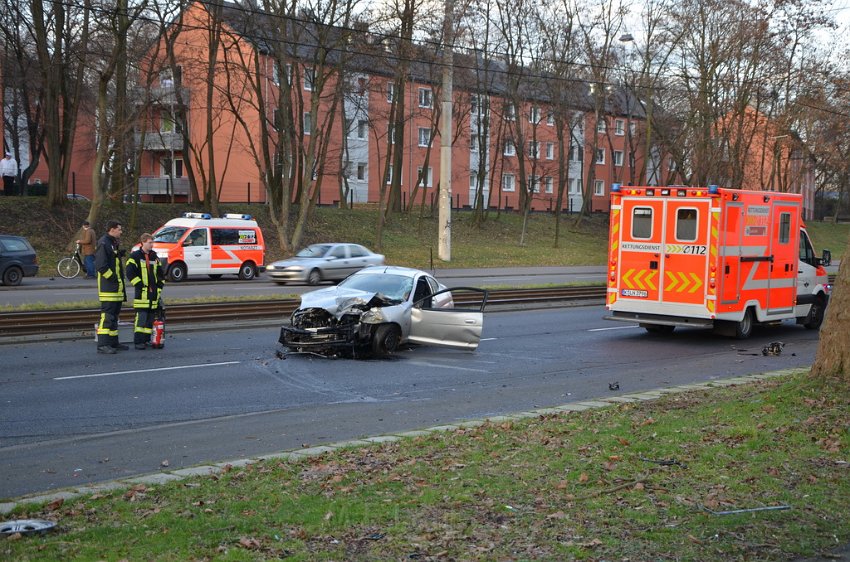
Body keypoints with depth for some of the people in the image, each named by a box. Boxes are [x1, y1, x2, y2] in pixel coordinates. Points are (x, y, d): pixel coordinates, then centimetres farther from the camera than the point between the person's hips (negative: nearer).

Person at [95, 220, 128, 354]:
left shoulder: (113, 244, 19)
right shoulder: (103, 244, -14)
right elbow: (100, 265, -22)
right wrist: (112, 277, -17)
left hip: (117, 287, 11)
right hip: (108, 288, -10)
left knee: (114, 315, 15)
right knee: (107, 316, -12)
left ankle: (113, 342, 22)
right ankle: (102, 345, -13)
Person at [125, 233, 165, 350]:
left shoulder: (154, 257, 15)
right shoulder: (135, 256, -3)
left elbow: (161, 273, 21)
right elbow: (130, 273, -10)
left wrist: (159, 286, 11)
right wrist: (140, 285, -12)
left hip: (153, 292, 6)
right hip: (141, 292, -6)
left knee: (151, 317, 7)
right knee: (141, 317, -12)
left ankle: (146, 340, 15)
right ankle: (138, 341, -9)